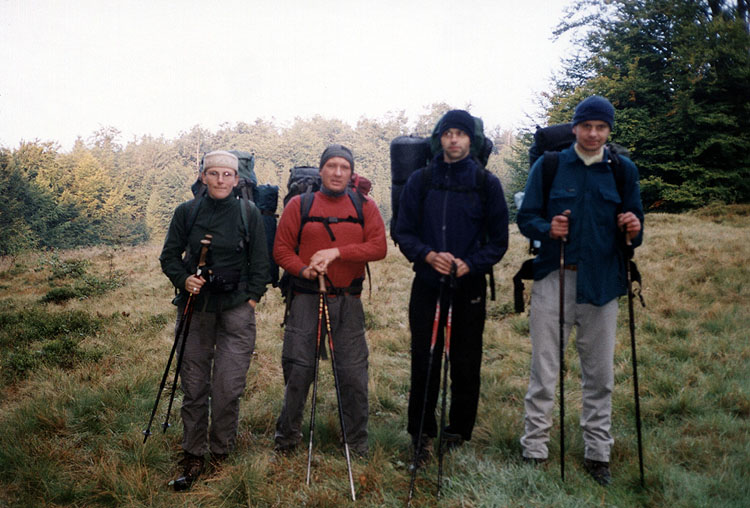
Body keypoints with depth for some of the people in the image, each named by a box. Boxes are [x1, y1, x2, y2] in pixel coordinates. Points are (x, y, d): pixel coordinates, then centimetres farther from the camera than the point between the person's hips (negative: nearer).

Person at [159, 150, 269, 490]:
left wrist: (251, 300, 1)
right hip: (195, 308, 1)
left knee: (229, 387, -4)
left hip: (236, 309, -1)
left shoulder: (249, 213, 2)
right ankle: (193, 456, 17)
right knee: (194, 386, 4)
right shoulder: (186, 212, 4)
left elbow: (261, 263, 7)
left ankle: (221, 453, 15)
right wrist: (183, 280, -8)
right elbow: (169, 256, 10)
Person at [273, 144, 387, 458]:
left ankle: (357, 440, 18)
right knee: (298, 367, 2)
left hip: (348, 301, 1)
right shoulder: (299, 205, 5)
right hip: (306, 299, -1)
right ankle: (288, 434, 22)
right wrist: (303, 269, -15)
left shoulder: (365, 207, 7)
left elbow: (378, 247, -5)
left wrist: (337, 251, -16)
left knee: (353, 371, 3)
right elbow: (281, 249, 3)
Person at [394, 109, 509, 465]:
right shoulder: (420, 181, 5)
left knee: (466, 366, 6)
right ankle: (422, 435, 14)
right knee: (424, 363, 2)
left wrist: (469, 264, -14)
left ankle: (458, 435, 22)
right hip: (427, 285, 1)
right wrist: (428, 255, -14)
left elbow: (498, 241, 2)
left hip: (469, 286, 0)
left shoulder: (487, 183, 2)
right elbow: (403, 232, 5)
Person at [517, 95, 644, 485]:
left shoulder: (623, 170, 9)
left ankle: (598, 452, 21)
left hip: (602, 282, 2)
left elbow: (634, 229, 11)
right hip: (554, 279, -1)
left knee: (599, 373, 9)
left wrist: (633, 229, -13)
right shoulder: (548, 166, 5)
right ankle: (534, 449, 10)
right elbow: (526, 218, 3)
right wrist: (547, 228, -18)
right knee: (544, 370, 0)